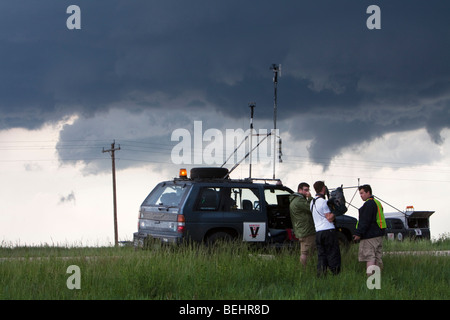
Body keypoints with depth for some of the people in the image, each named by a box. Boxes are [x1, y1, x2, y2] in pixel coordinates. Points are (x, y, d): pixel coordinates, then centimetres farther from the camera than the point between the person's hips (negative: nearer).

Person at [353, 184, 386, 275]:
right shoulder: (377, 203, 19)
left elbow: (365, 221, -18)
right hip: (378, 235, 10)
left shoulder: (369, 204, -14)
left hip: (370, 236, -10)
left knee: (369, 257, -12)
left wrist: (358, 233, -17)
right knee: (377, 257, 12)